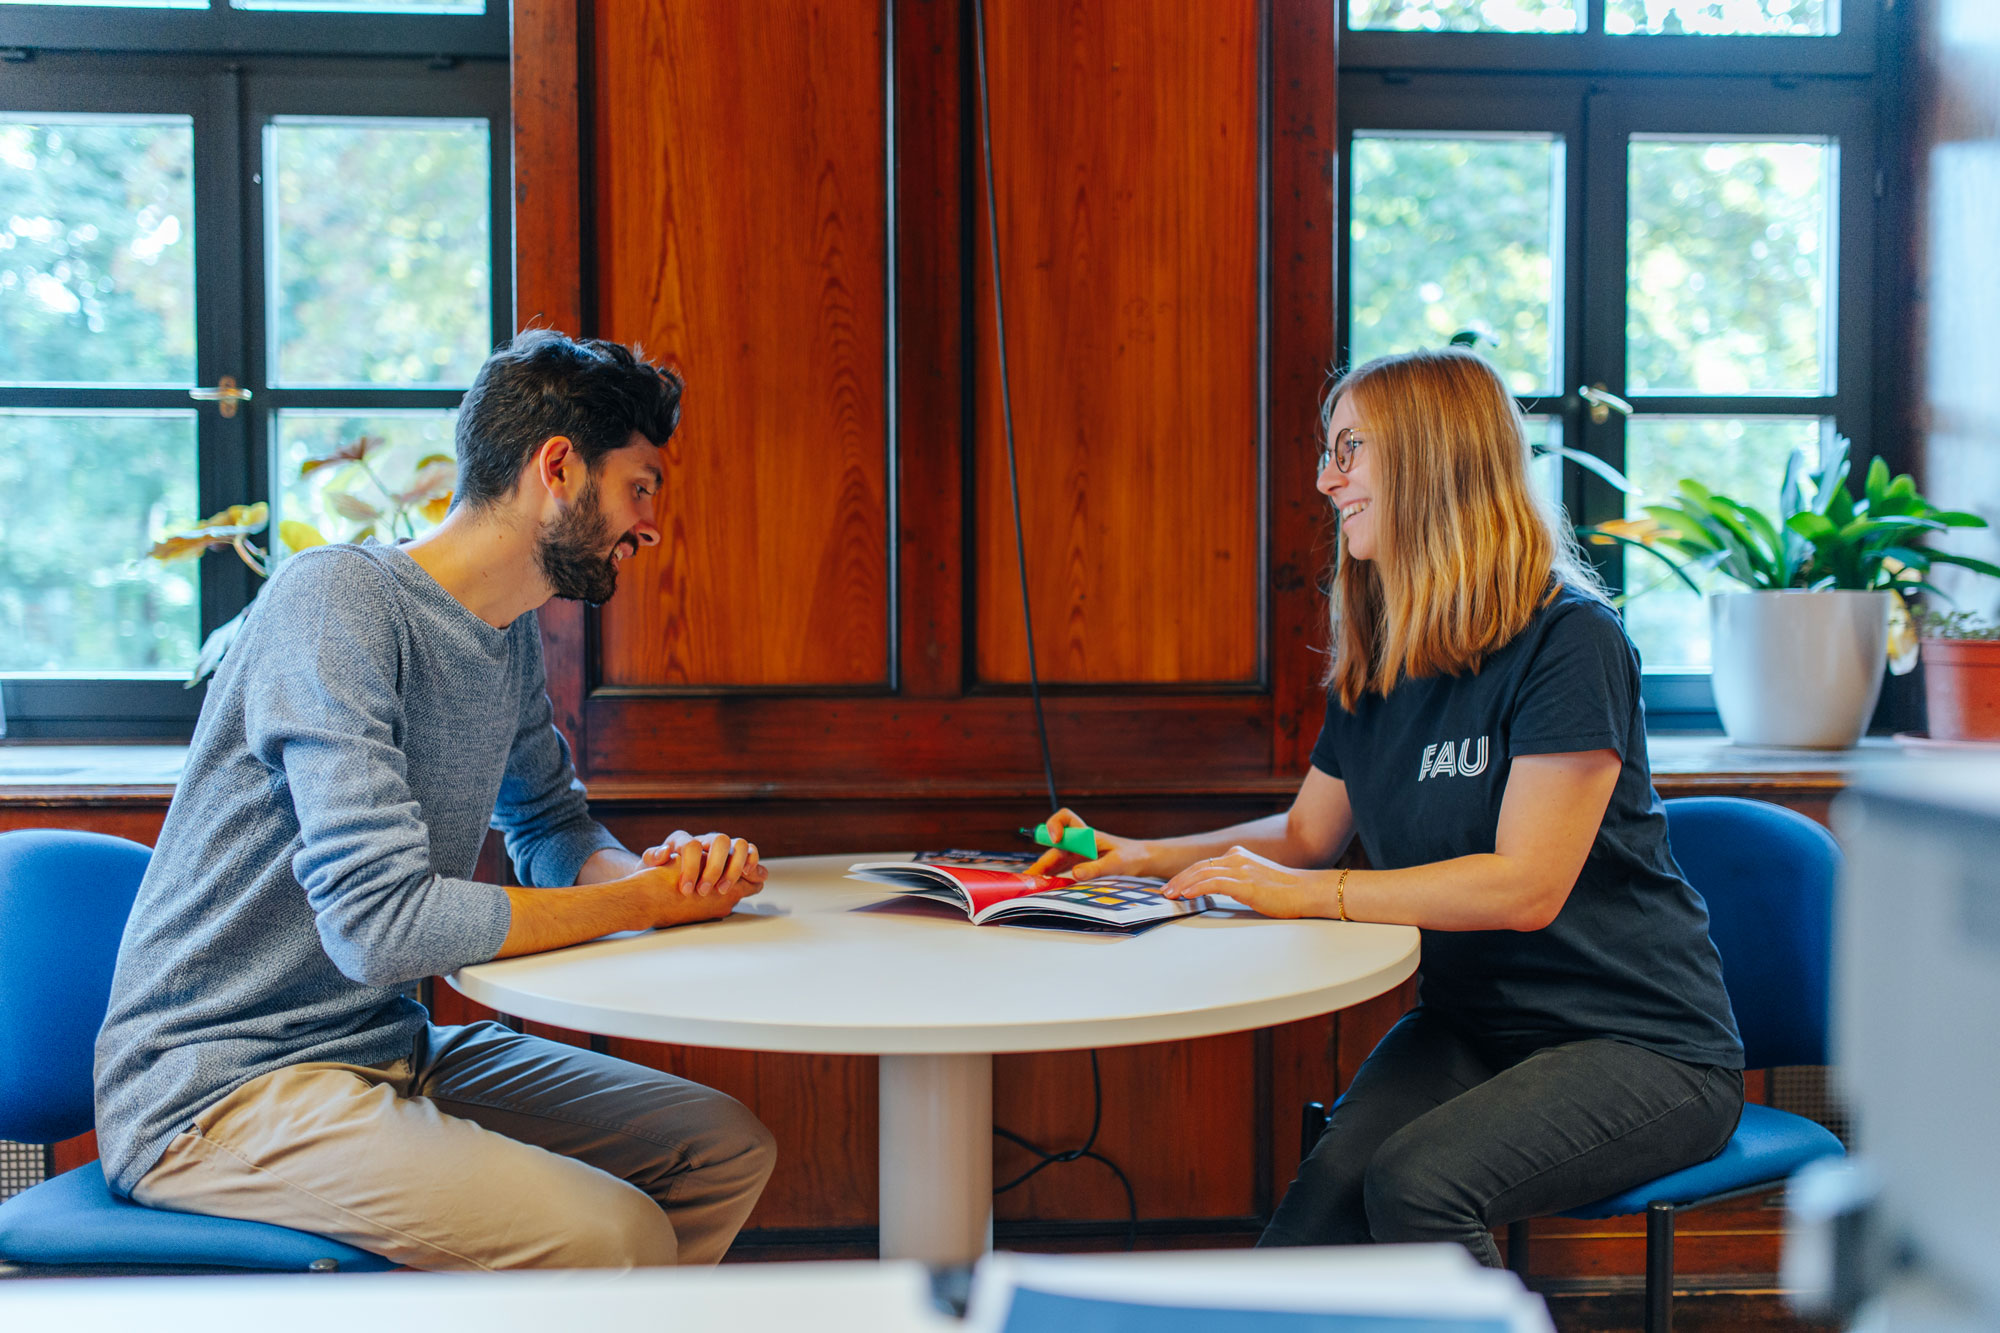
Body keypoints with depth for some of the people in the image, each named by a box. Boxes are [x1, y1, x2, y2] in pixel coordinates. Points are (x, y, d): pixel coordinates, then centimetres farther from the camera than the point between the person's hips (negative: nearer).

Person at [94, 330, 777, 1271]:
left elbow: (551, 825, 21)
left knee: (728, 1148, 6)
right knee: (614, 1237, -27)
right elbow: (380, 923, -28)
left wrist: (658, 869, -4)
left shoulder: (510, 637, 8)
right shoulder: (335, 597, -20)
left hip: (392, 1051, 9)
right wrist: (642, 902, -16)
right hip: (217, 1086, -9)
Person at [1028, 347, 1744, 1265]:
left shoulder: (1568, 641, -15)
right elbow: (1308, 834, 19)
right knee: (1324, 1199, -23)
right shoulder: (1375, 664, 7)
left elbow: (1526, 887, -22)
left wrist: (1307, 894, -23)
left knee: (1414, 1183, -30)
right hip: (1468, 1030, 6)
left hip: (1643, 1047, -5)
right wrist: (1149, 858, 5)